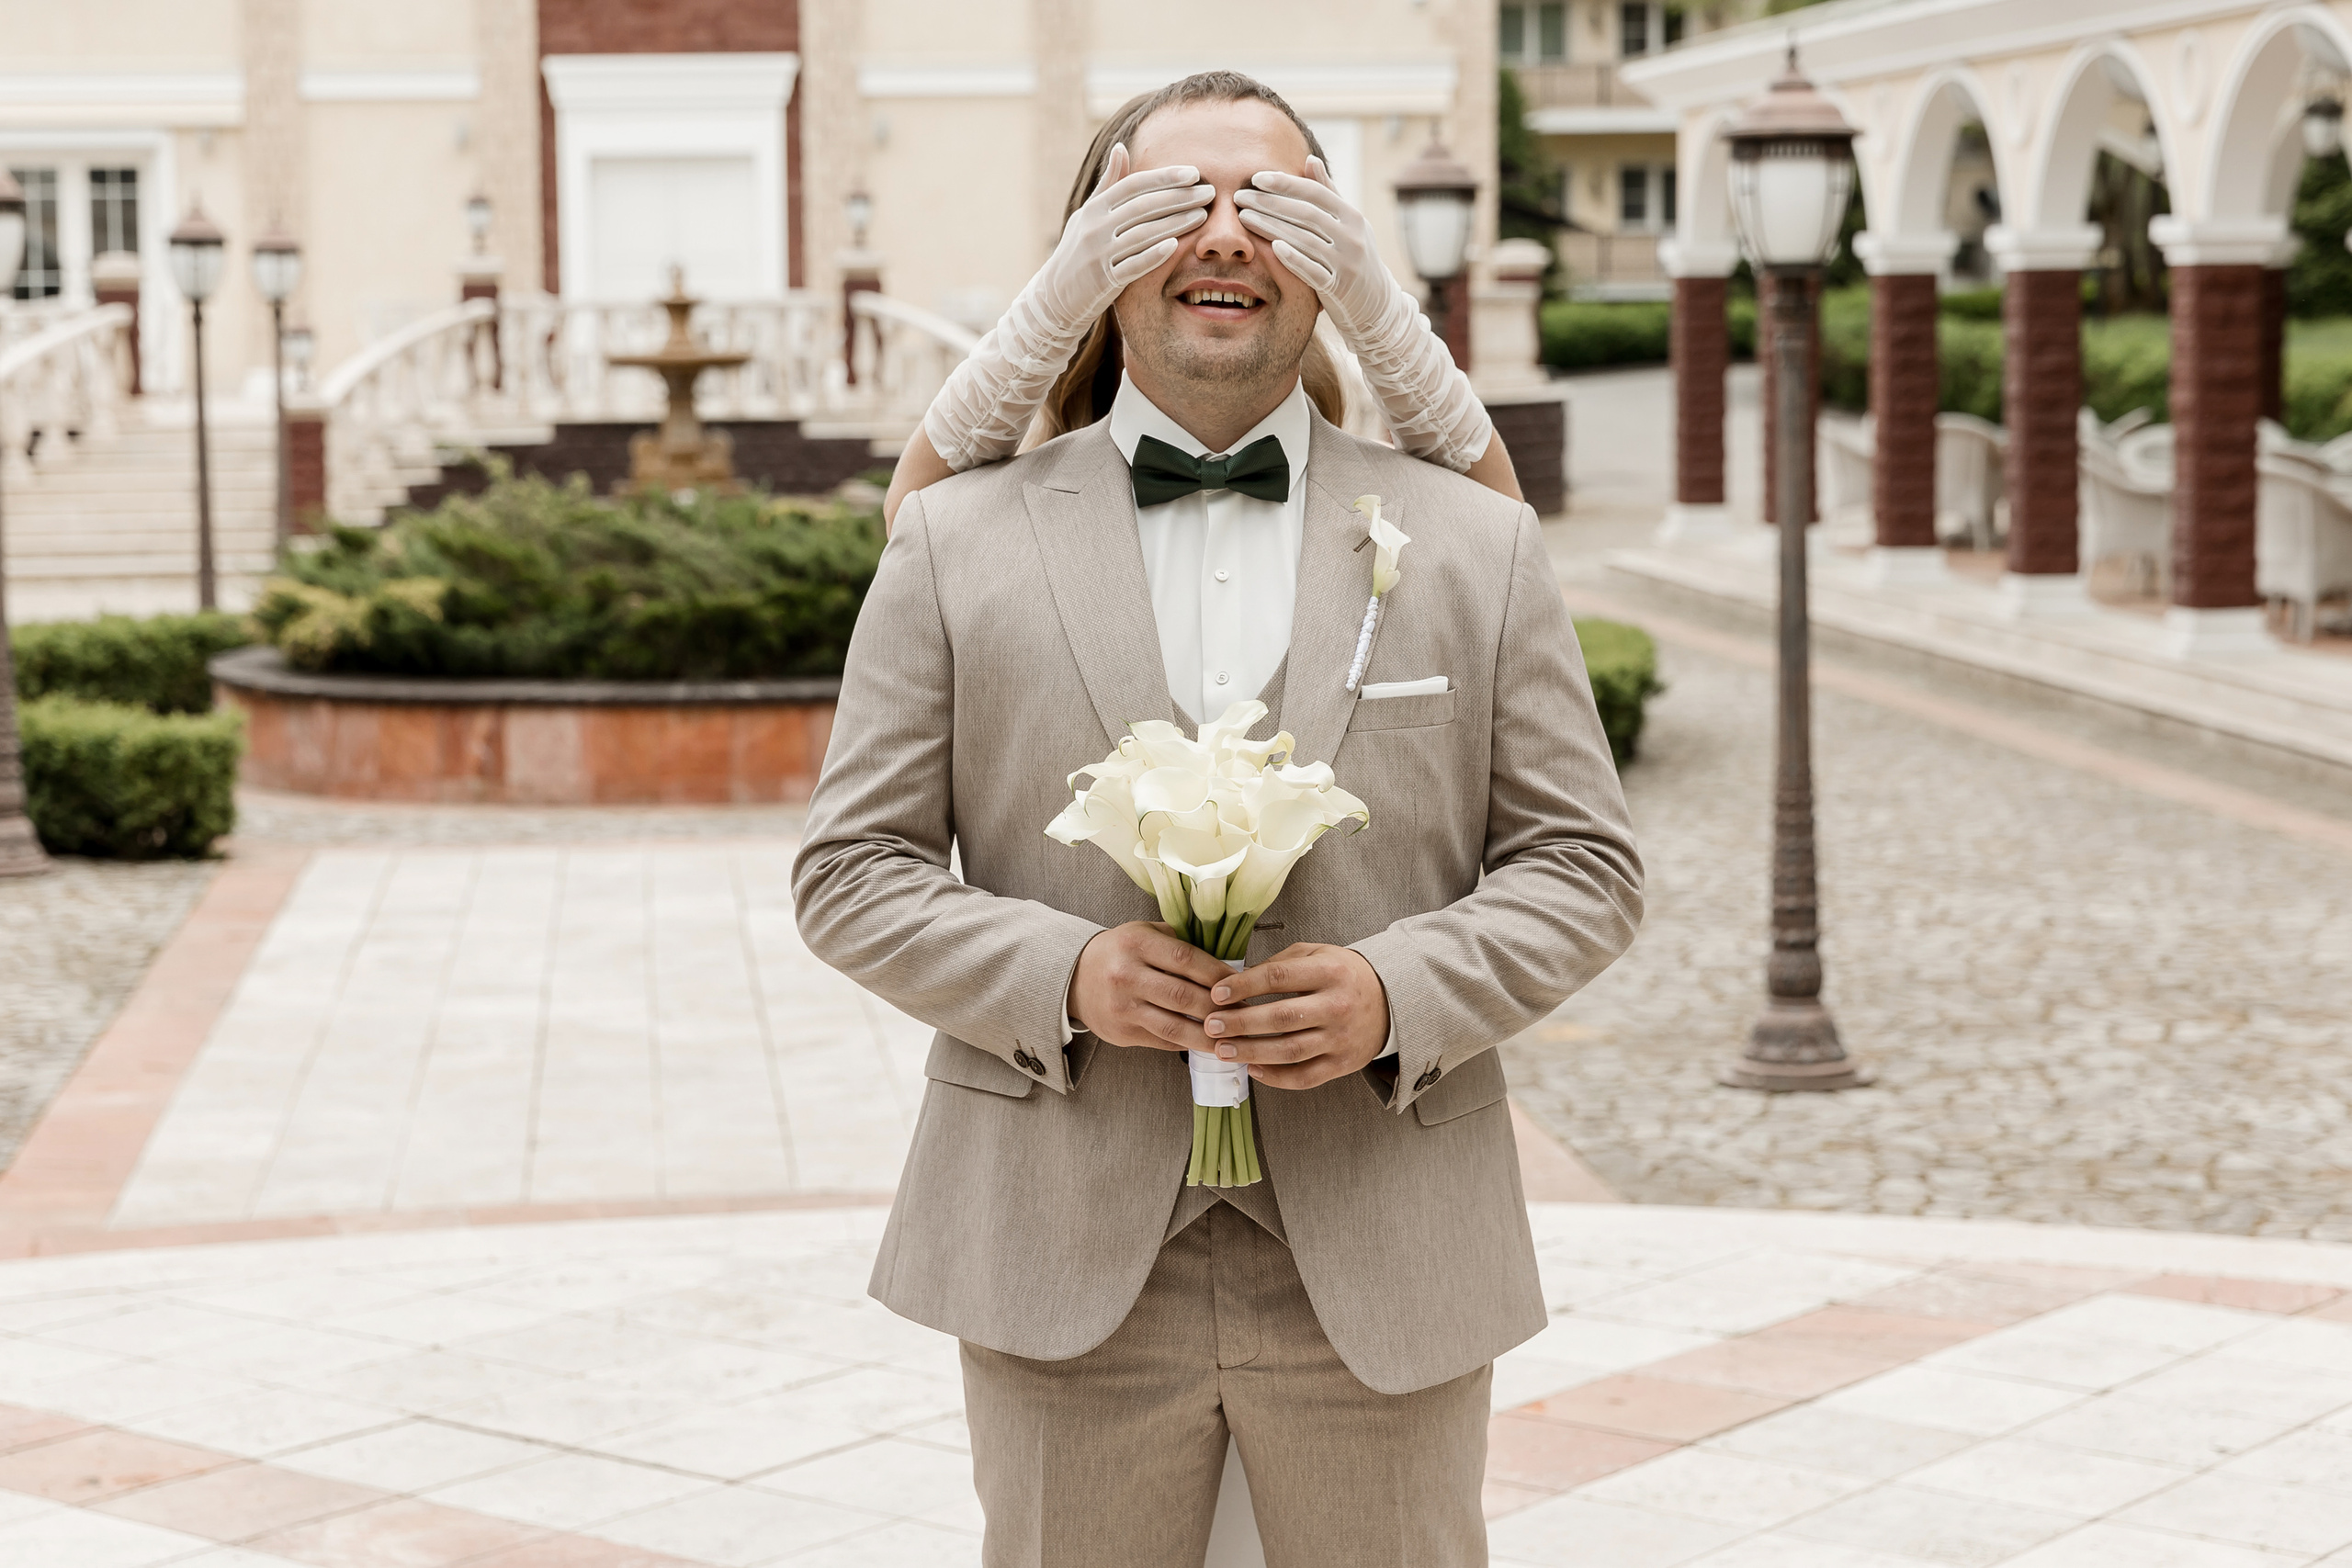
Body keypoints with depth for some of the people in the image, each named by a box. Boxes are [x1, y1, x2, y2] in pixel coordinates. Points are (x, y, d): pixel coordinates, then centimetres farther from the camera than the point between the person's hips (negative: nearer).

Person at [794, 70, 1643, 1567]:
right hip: (1071, 1269, 0)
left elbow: (1585, 864, 4)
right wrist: (1061, 974, -15)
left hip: (1382, 1270, 1)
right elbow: (852, 868, 2)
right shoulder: (960, 536, 4)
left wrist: (1403, 991, -14)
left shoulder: (1478, 542, 6)